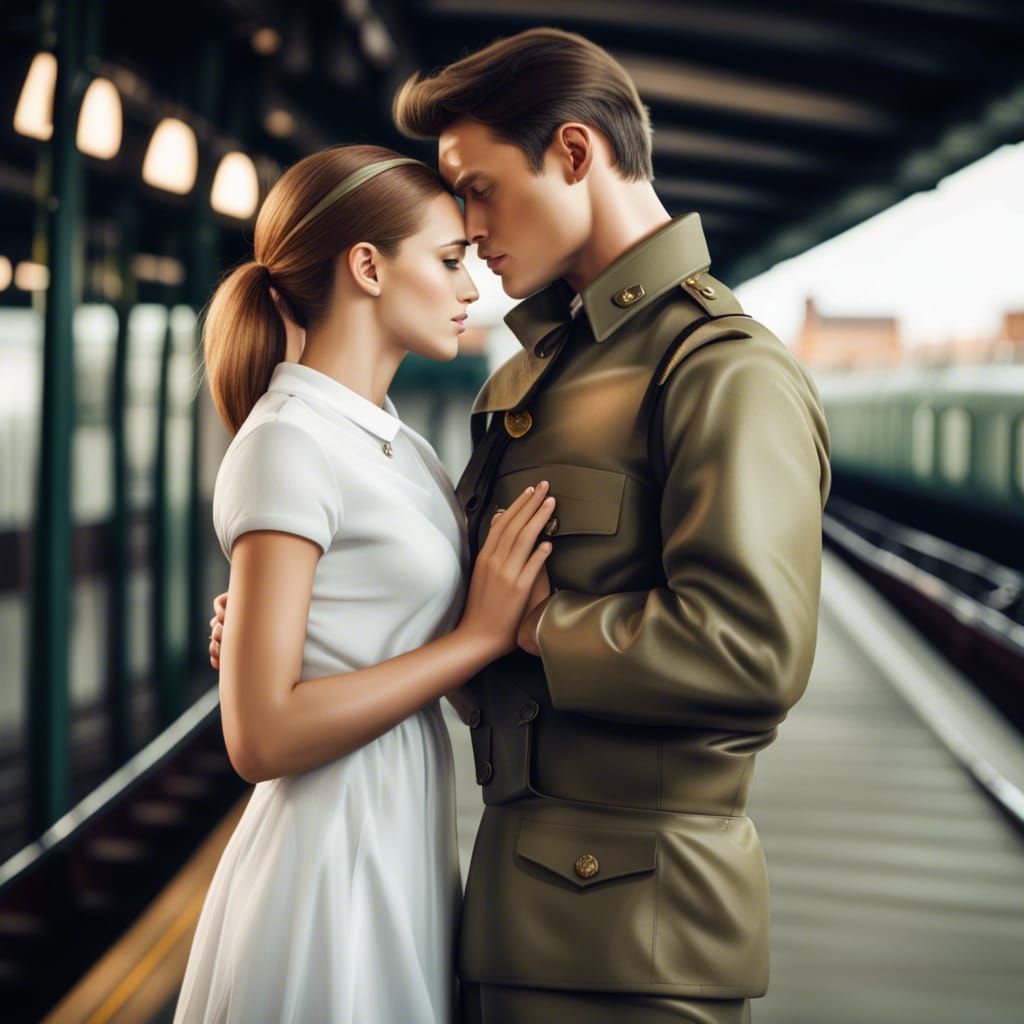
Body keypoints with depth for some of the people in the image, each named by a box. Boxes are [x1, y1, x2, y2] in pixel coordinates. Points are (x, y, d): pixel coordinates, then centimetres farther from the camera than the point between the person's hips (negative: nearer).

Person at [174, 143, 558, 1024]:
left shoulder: (398, 444, 12)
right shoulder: (289, 443, -15)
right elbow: (261, 735, -21)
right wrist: (482, 636, -18)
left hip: (408, 845, 9)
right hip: (335, 860, -9)